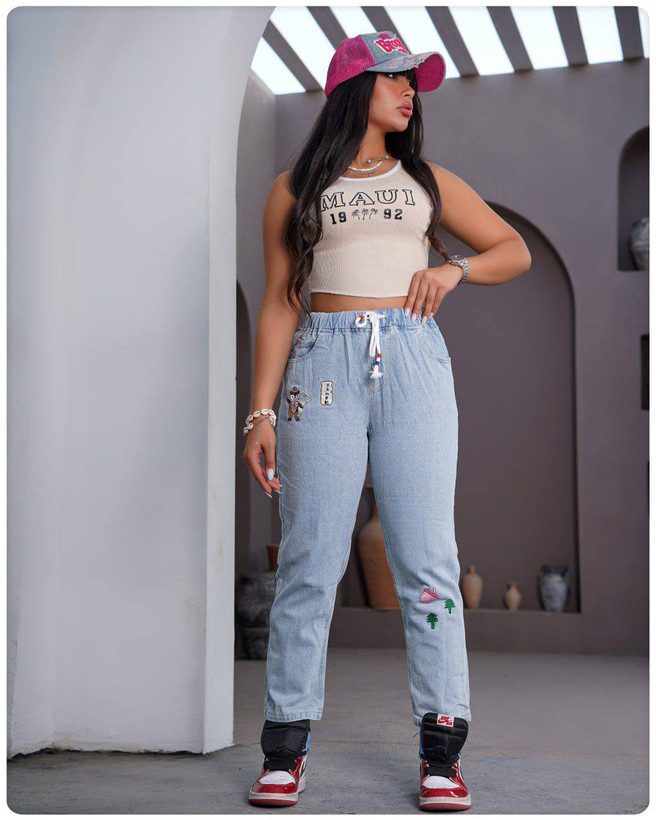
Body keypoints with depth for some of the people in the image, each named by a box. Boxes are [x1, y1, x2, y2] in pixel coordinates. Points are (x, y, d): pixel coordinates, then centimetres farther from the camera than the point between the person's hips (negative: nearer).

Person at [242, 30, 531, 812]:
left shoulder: (430, 182, 18)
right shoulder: (295, 189, 12)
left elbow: (515, 250, 21)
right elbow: (279, 304, 8)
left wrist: (455, 268, 1)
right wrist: (260, 410, -1)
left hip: (413, 363, 1)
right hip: (324, 365, -1)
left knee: (426, 556, -4)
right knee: (310, 558, -3)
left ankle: (441, 747, 4)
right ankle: (286, 745, 8)